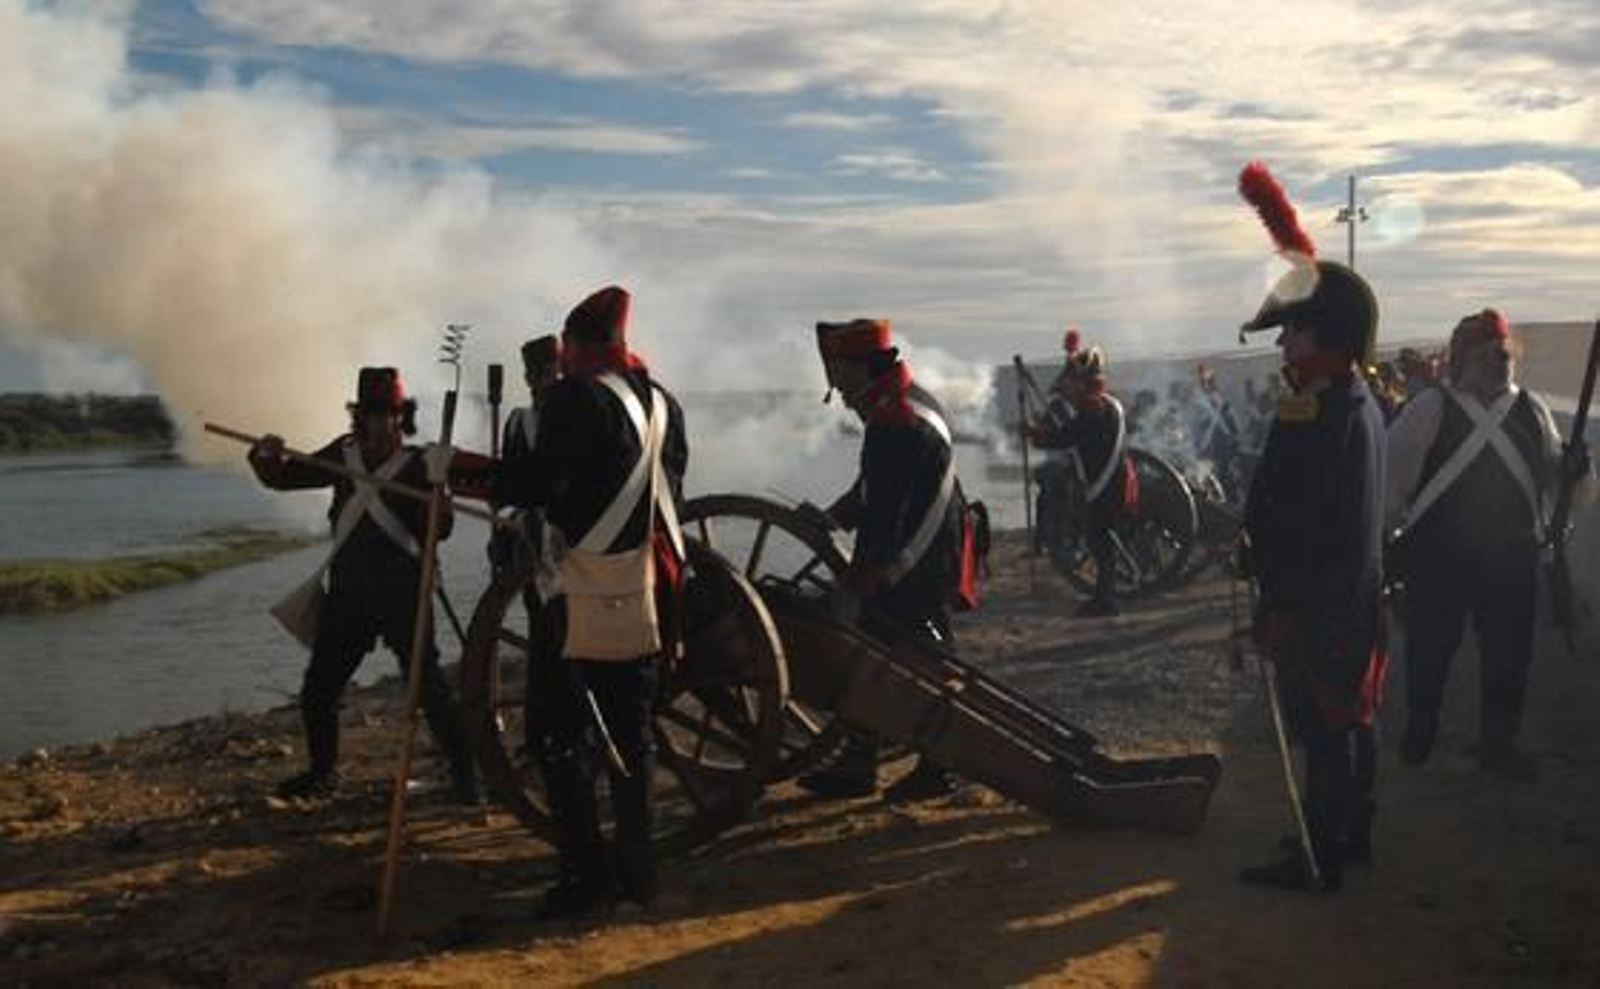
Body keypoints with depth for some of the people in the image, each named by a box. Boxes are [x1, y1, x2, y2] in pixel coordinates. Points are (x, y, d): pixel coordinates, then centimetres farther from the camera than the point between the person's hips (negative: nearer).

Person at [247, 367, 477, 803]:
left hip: (403, 592, -5)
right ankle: (322, 771, 30)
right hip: (348, 591, 5)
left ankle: (463, 772, 3)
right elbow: (286, 478, 15)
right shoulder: (344, 454, 8)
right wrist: (267, 459, -6)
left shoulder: (417, 465, -6)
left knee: (428, 685, -8)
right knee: (317, 689, 10)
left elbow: (439, 530, -15)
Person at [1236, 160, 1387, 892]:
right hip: (1356, 597, 10)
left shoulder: (1309, 414, -22)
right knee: (1350, 720, 18)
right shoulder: (1361, 401, 9)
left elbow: (1290, 527, -23)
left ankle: (1320, 861, 7)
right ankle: (1351, 834, 32)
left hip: (1317, 608, -10)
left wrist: (1276, 613, -19)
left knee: (1323, 730, -2)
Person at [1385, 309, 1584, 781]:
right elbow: (1393, 466, -6)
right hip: (1438, 558, -4)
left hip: (1512, 555, 4)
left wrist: (1572, 467, -8)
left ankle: (1499, 743, 28)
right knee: (1429, 648, 8)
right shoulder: (1430, 408, -5)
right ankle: (1418, 737, 28)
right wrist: (1395, 525, -9)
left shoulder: (1531, 409, 8)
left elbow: (1552, 472, 13)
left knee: (1509, 652, 10)